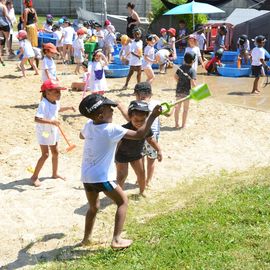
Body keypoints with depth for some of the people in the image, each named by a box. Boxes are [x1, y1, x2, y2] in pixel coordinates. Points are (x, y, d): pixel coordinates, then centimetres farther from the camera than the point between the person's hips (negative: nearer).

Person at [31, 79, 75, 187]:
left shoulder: (56, 102, -2)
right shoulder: (44, 104, -29)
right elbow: (37, 119, -39)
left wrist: (68, 108, 12)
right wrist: (51, 121, -45)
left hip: (53, 131, 8)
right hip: (43, 132, -8)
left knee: (55, 152, 16)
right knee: (45, 154, -8)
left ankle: (55, 173, 34)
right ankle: (34, 176, 4)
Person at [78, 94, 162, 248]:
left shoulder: (89, 125, 3)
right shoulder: (112, 129, -17)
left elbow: (82, 136, 27)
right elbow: (139, 135, -20)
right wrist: (153, 116, -16)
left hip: (86, 176, 7)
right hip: (102, 177, -7)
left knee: (93, 207, 26)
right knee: (123, 201, 11)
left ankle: (87, 238, 35)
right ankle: (117, 240, 4)